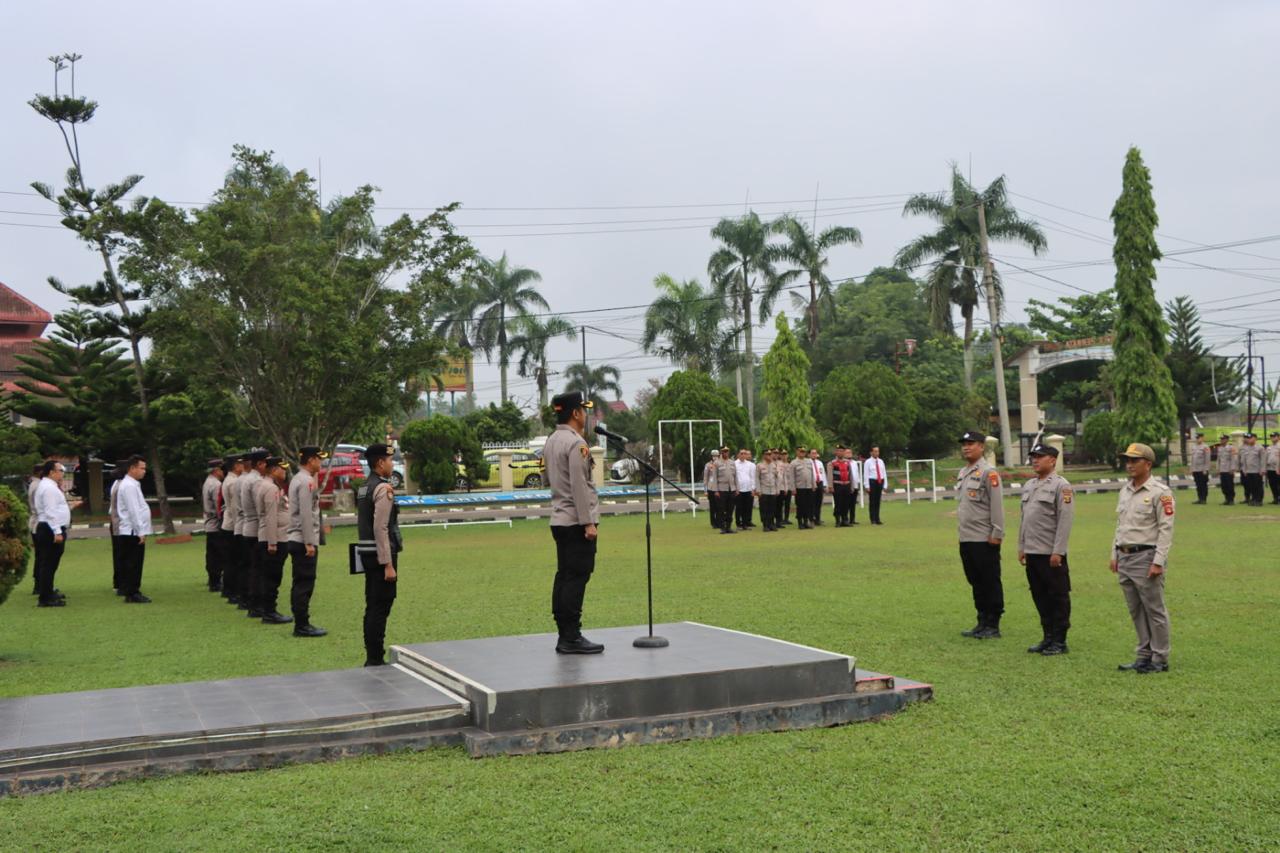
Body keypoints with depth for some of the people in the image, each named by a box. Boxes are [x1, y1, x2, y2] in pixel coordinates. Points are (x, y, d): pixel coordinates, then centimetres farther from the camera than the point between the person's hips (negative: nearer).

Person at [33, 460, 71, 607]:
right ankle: (45, 598, -7)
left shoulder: (48, 485, 18)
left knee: (49, 564, 17)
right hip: (51, 530, -11)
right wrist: (57, 532, -25)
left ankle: (48, 593, 27)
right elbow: (50, 512, -23)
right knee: (49, 564, -9)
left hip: (50, 529, 11)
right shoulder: (49, 487, -15)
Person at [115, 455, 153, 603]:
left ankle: (133, 592, 16)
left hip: (134, 532, 10)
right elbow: (133, 511, -19)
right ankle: (132, 594, -3)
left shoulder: (133, 485, 17)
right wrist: (141, 532, -20)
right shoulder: (129, 486, -15)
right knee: (132, 564, -6)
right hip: (133, 532, -10)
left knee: (134, 564, 12)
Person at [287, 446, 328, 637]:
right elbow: (306, 514, -21)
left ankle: (301, 624, 17)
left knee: (300, 584, 12)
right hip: (304, 541, -10)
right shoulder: (307, 482, -15)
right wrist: (309, 543, -20)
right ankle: (302, 626, -2)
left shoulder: (297, 479, 16)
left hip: (297, 540, 10)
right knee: (305, 585, -6)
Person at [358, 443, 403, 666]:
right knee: (380, 608, -4)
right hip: (382, 557, -9)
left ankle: (372, 658, 20)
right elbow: (381, 529, -21)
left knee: (373, 607, 14)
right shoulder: (383, 488, -15)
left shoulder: (364, 488, 13)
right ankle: (376, 660, 0)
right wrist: (388, 565, -20)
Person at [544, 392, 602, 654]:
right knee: (577, 578, -7)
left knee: (564, 576, 10)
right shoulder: (576, 443, -14)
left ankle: (564, 636, 13)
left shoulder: (551, 442, 14)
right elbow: (579, 485, -19)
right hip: (576, 521, -9)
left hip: (559, 520, 9)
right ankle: (571, 638, -6)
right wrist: (588, 522, -18)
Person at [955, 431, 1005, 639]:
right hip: (966, 539, 8)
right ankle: (982, 623, 22)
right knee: (975, 582, 13)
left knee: (990, 583, 0)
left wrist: (996, 534, -17)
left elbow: (997, 505, -14)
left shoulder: (988, 473, -10)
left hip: (984, 540, -8)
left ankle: (993, 626, 6)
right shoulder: (962, 473, 15)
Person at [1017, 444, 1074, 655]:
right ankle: (1048, 638, 23)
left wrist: (1057, 552, -18)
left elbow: (1065, 520, -14)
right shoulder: (1029, 485, 15)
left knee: (1058, 598, 1)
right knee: (1040, 597, 13)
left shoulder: (1061, 485, -9)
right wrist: (1021, 547, 16)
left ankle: (1060, 641, 8)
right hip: (1032, 553, 8)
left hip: (1051, 554, -8)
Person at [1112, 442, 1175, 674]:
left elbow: (1166, 529, -13)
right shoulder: (1125, 490, 15)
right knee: (1136, 611, 12)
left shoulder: (1160, 492, -9)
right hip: (1125, 558, 8)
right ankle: (1144, 655, 21)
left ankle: (1160, 659, 6)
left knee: (1155, 610, -1)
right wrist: (1115, 555, 16)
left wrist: (1158, 562, -18)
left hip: (1146, 557, -8)